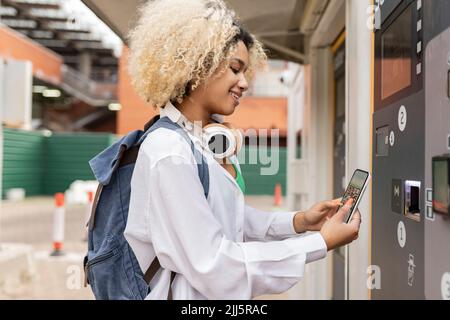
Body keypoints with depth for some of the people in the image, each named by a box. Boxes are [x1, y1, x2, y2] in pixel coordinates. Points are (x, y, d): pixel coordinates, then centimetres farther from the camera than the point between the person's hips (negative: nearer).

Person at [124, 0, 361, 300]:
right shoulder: (169, 151, -25)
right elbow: (213, 268, -26)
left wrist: (299, 222, -5)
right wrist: (320, 243, -22)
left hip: (223, 292, 8)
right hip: (192, 293, -8)